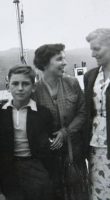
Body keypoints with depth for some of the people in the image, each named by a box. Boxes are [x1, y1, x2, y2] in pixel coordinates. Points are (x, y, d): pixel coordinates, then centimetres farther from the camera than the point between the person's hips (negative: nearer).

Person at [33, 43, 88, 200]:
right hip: (49, 150, -2)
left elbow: (82, 112, -2)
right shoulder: (35, 90, -13)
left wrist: (66, 132, -12)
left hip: (74, 147, 2)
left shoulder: (72, 83, -6)